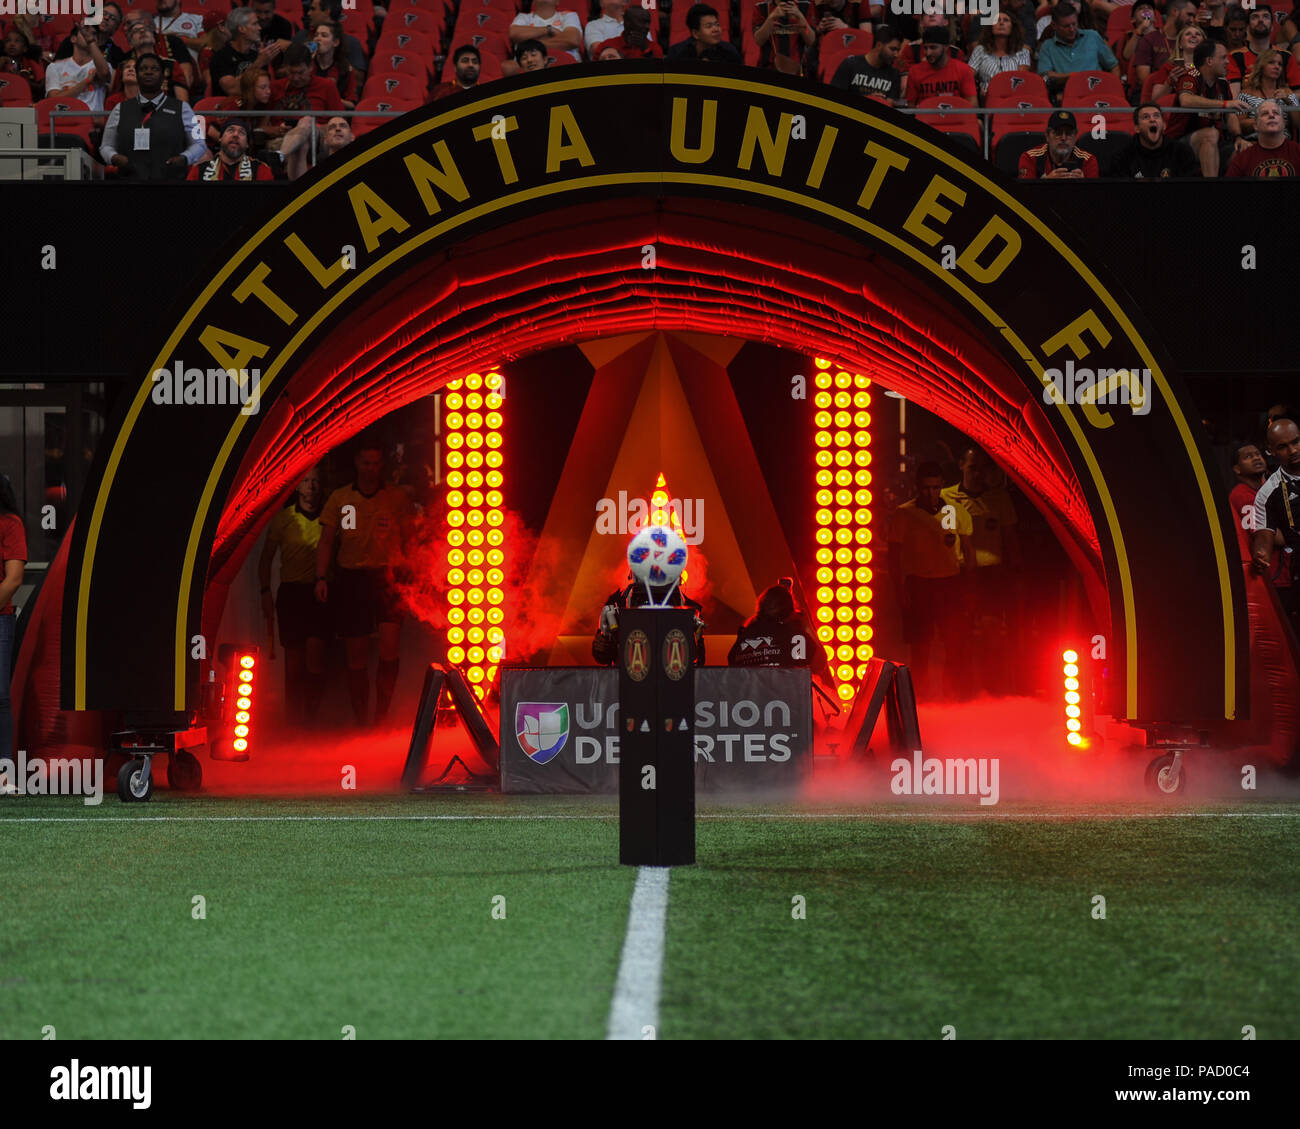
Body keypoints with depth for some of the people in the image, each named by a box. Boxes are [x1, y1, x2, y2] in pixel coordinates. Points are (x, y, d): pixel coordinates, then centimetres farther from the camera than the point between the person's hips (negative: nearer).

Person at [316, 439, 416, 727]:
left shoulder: (398, 498, 6)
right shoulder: (340, 498, 8)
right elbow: (326, 541, 10)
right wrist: (321, 577, -2)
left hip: (387, 578, -1)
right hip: (350, 579, 1)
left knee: (389, 647, -17)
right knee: (356, 657, 4)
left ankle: (381, 717, -7)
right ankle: (360, 722, 14)